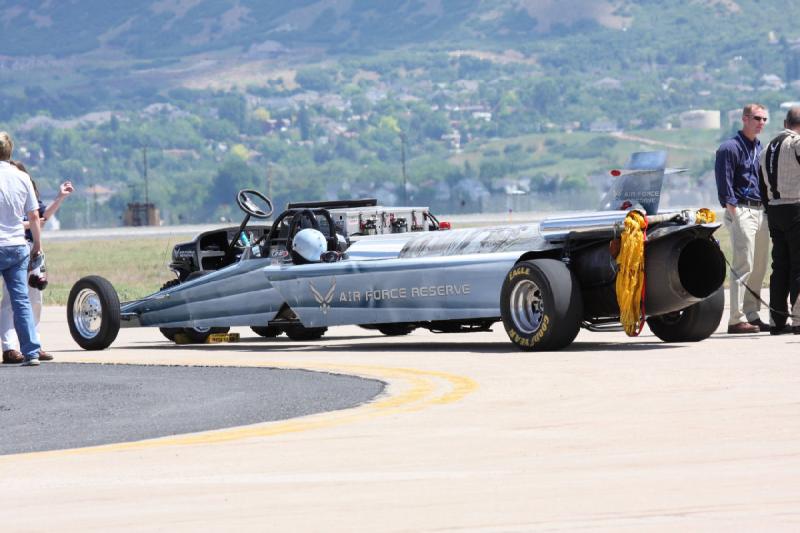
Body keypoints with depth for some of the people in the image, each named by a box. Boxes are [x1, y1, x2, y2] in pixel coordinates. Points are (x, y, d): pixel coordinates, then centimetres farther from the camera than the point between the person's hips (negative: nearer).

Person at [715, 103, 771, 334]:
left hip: (760, 211, 8)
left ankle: (752, 316, 14)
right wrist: (733, 212, -17)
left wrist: (766, 211, 15)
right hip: (742, 211, -8)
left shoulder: (760, 148, 18)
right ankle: (737, 319, -12)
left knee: (759, 268, 8)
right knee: (743, 267, -12)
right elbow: (724, 185, -12)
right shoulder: (730, 148, -7)